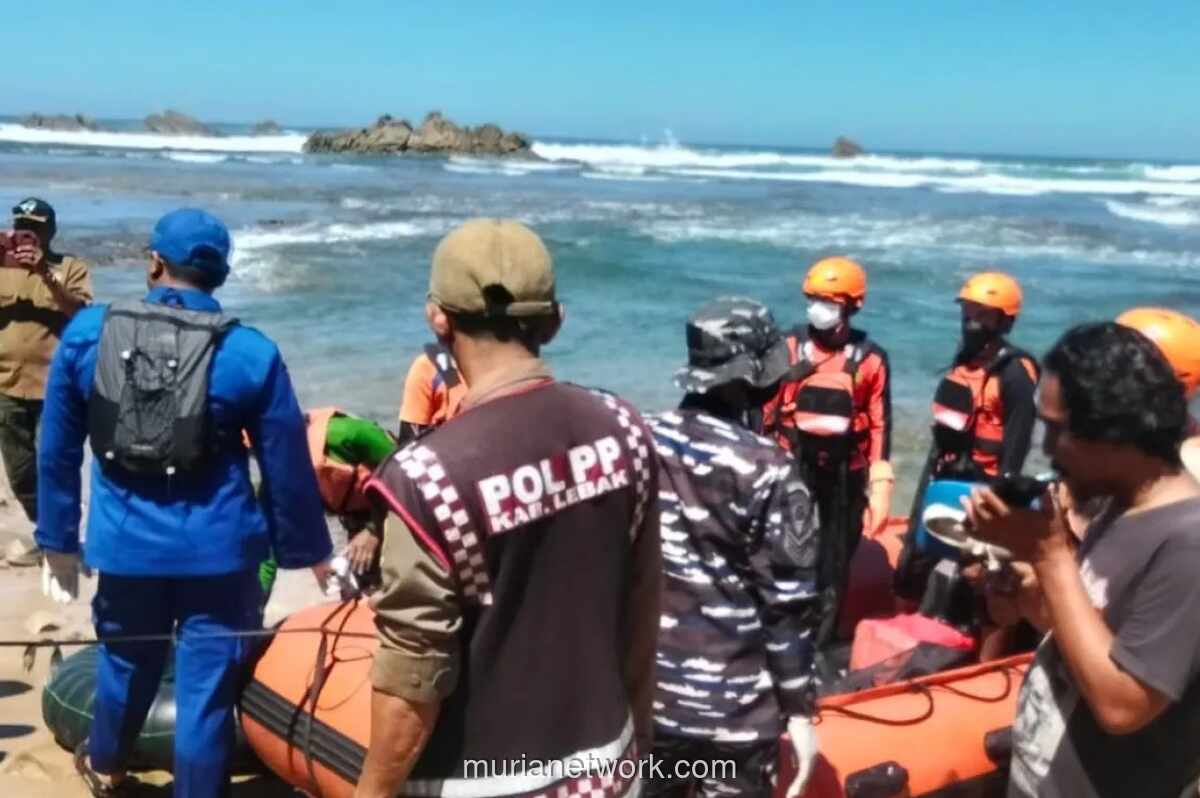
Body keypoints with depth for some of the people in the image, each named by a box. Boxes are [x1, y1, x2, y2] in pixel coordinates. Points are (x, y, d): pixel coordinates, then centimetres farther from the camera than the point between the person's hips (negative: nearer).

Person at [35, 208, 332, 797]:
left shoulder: (88, 333, -4)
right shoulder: (251, 353, -10)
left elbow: (56, 451, 2)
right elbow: (288, 470, -5)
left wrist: (58, 540, 13)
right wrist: (310, 551, 8)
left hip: (125, 541, 3)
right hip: (218, 547, -3)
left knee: (125, 661, 26)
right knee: (206, 683, 8)